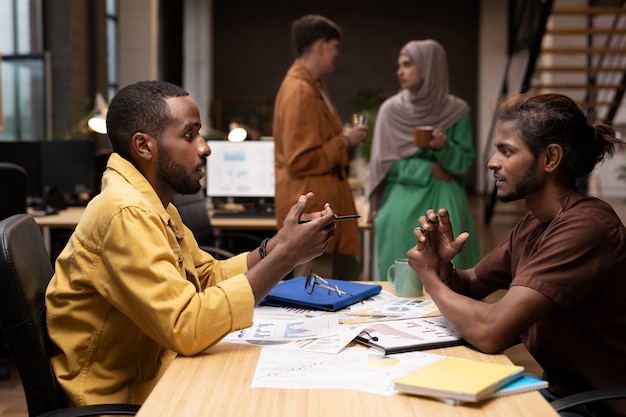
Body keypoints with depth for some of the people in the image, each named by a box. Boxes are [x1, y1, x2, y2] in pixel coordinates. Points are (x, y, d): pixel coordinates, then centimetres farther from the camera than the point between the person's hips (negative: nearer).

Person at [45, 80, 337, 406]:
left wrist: (276, 246, -5)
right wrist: (285, 256, -26)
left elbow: (209, 276, 11)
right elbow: (187, 327, -29)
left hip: (148, 375, 8)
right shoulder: (127, 214, -23)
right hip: (118, 399, -8)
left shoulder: (152, 204, 9)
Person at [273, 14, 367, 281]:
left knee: (347, 276, 17)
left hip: (325, 204, 11)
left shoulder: (313, 86, 13)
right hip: (310, 208, -11)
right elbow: (301, 161, -22)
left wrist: (344, 138, 11)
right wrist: (345, 142, -13)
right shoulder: (299, 91, -19)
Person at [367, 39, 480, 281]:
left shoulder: (456, 111, 1)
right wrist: (429, 169, -9)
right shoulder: (391, 110, 0)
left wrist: (444, 148, -18)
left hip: (445, 205, 0)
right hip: (403, 207, 0)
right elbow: (385, 162, -4)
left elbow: (465, 161, 1)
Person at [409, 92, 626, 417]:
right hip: (558, 390, 7)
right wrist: (443, 267, -10)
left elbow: (490, 332, -30)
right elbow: (470, 287, 13)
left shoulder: (586, 226, -25)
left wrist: (430, 277, -12)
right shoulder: (533, 224, 5)